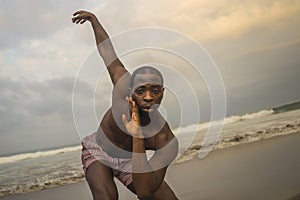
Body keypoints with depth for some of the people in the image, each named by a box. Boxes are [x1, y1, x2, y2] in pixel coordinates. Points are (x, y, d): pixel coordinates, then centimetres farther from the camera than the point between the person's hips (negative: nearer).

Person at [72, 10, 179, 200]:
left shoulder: (167, 141, -37)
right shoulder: (123, 85, -32)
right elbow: (107, 52, -13)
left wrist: (137, 136, -53)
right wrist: (94, 19, 3)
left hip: (130, 161, 1)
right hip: (97, 151, -1)